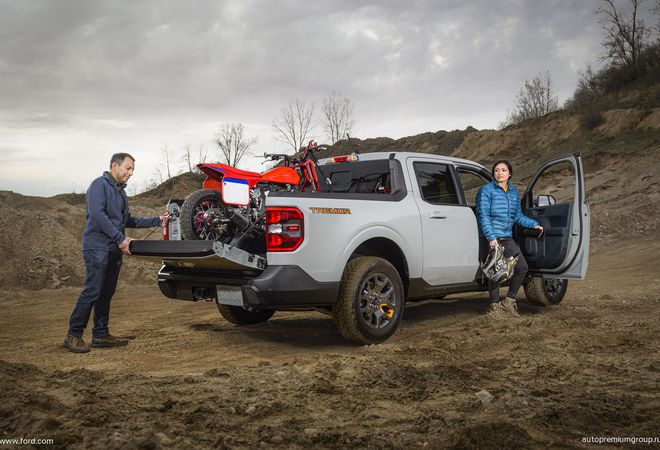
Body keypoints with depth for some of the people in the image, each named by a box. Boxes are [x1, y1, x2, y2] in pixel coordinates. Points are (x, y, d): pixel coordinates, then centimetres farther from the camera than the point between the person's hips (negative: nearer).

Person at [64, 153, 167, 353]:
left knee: (106, 293, 10)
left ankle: (101, 335, 17)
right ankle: (73, 336, -6)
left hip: (114, 250, 9)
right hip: (98, 247, -9)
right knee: (92, 291, -12)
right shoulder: (100, 184, -7)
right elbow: (97, 214, -19)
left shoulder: (120, 191, 21)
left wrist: (156, 221, 17)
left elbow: (128, 220, 24)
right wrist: (120, 238, -21)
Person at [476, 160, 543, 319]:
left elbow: (518, 216, 23)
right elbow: (483, 215, -11)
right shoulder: (486, 190, -4)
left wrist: (534, 224, 11)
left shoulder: (513, 192, 15)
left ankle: (509, 301, 20)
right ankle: (494, 306, 12)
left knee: (522, 267, 4)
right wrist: (491, 237, -20)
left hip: (508, 238, 6)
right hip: (492, 238, -6)